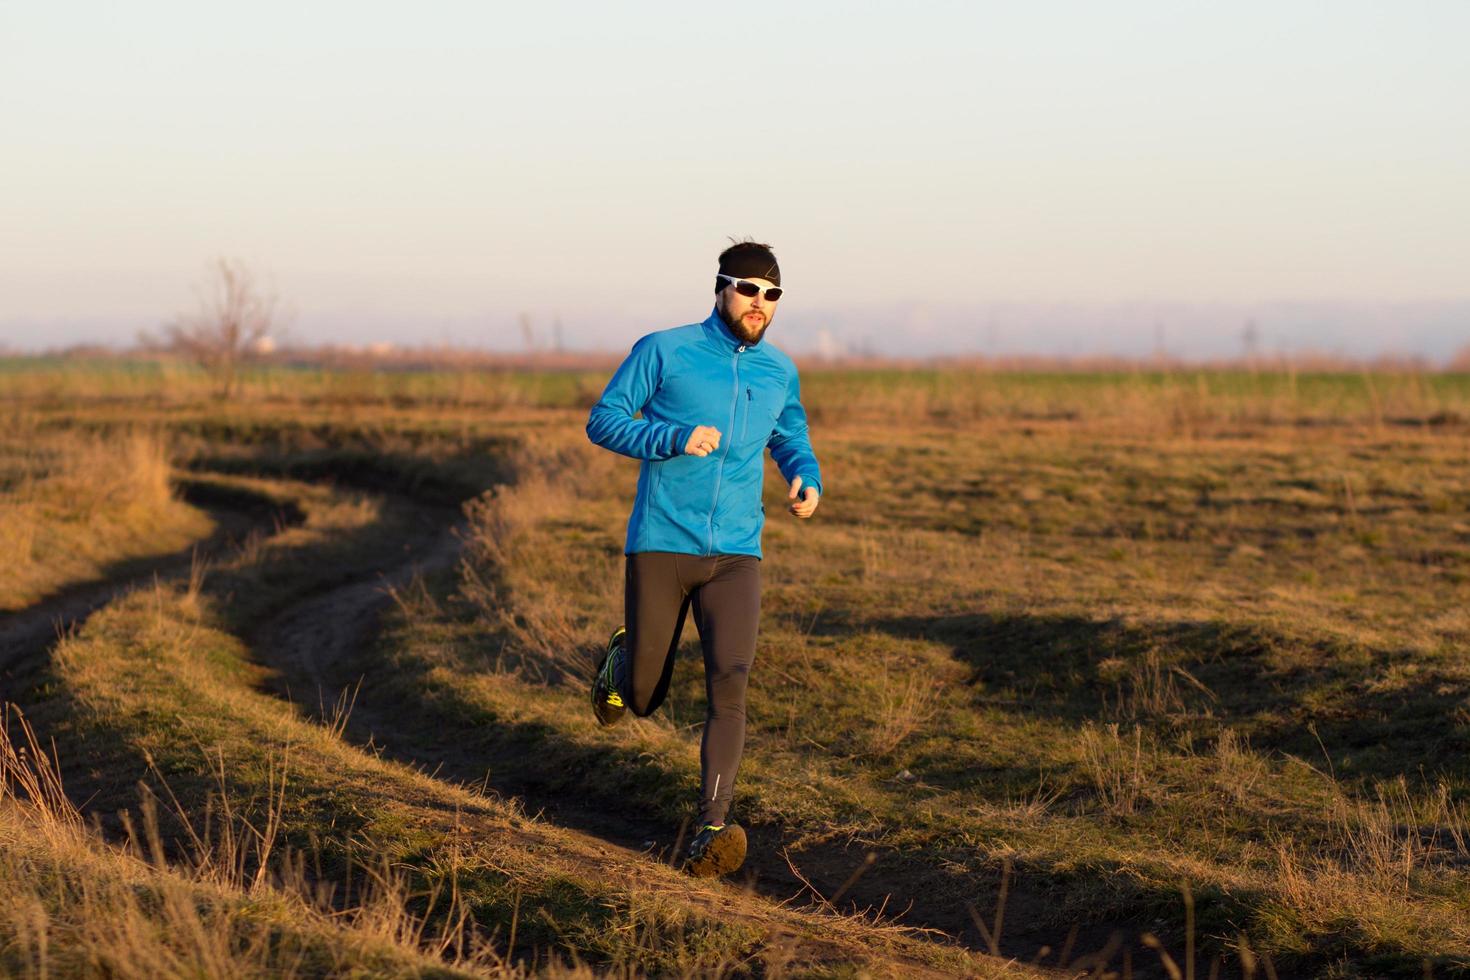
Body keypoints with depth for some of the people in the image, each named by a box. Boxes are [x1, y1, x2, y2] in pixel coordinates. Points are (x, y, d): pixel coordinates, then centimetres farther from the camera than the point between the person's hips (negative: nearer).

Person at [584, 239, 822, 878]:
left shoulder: (778, 371, 9)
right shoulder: (664, 351, -4)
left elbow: (790, 436, 27)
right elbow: (603, 421, -4)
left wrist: (806, 476, 4)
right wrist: (675, 438, -19)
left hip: (735, 556, 2)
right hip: (659, 546, -2)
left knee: (730, 680, -18)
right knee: (642, 699, 5)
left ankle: (711, 831, -20)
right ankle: (623, 660, 43)